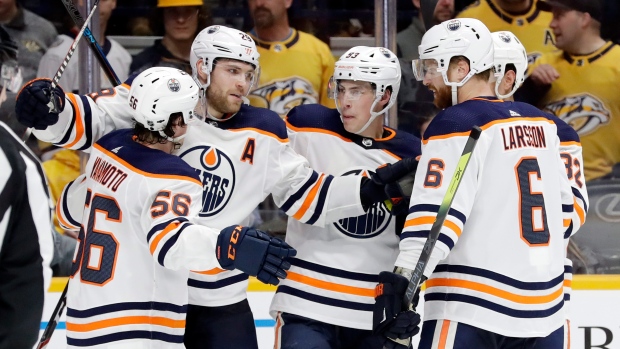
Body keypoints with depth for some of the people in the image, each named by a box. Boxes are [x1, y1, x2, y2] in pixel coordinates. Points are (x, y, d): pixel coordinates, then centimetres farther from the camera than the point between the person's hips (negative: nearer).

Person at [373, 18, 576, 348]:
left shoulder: (456, 125, -8)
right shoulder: (539, 122, 14)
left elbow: (438, 210, -19)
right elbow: (564, 209, 20)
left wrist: (403, 275, -24)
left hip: (471, 307, -7)